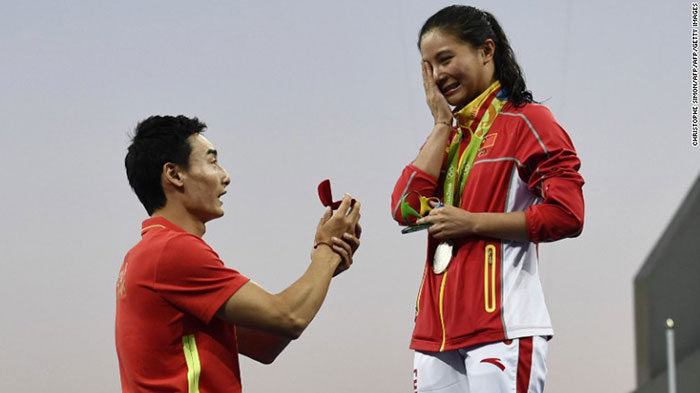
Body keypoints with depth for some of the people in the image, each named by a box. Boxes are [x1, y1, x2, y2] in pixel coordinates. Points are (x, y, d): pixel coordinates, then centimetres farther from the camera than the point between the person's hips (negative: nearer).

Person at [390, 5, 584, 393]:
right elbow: (406, 209, 4)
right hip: (438, 330, 6)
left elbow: (566, 214, -9)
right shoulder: (451, 136, 19)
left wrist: (471, 223, -10)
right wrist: (442, 124, 6)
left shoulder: (525, 121, 0)